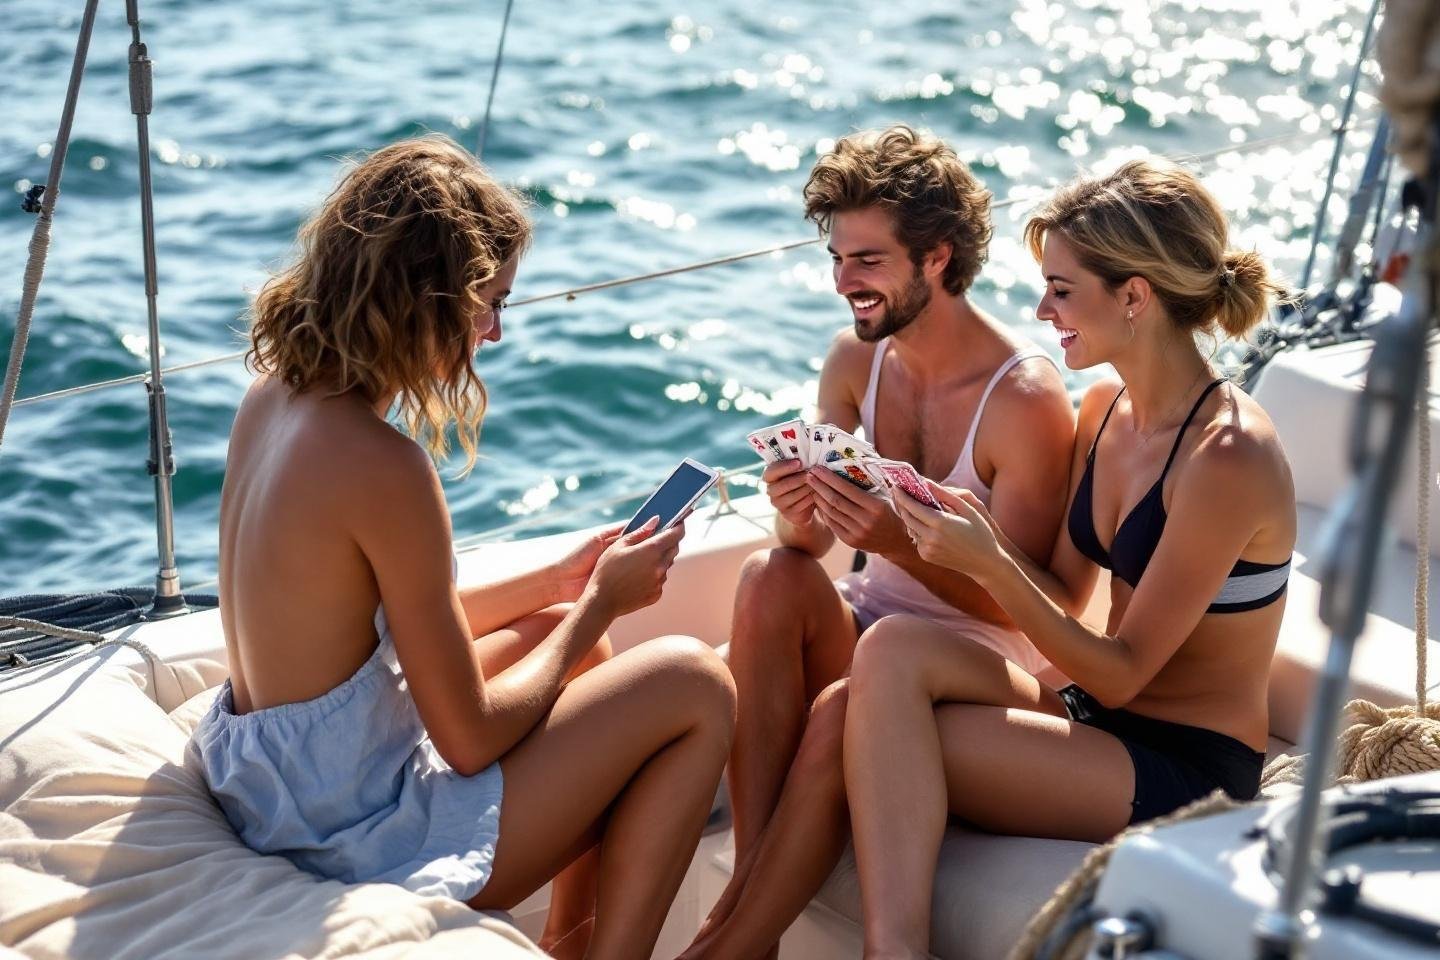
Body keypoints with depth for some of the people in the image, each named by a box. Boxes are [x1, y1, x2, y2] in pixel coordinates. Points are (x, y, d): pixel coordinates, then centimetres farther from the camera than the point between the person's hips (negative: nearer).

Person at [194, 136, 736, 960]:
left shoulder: (275, 396, 0)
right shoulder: (381, 464, -26)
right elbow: (472, 738, -19)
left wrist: (560, 583, 10)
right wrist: (600, 604, -6)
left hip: (269, 784, 9)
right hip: (361, 836, -9)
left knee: (560, 634, 25)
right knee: (695, 686, 0)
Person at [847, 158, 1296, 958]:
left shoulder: (1226, 458, -20)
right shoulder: (1105, 409, 5)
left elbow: (1120, 674, -18)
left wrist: (988, 564, -25)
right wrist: (981, 530, -9)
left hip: (1189, 771, -8)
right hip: (1099, 715, 8)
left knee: (872, 732, -22)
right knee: (894, 650, -21)